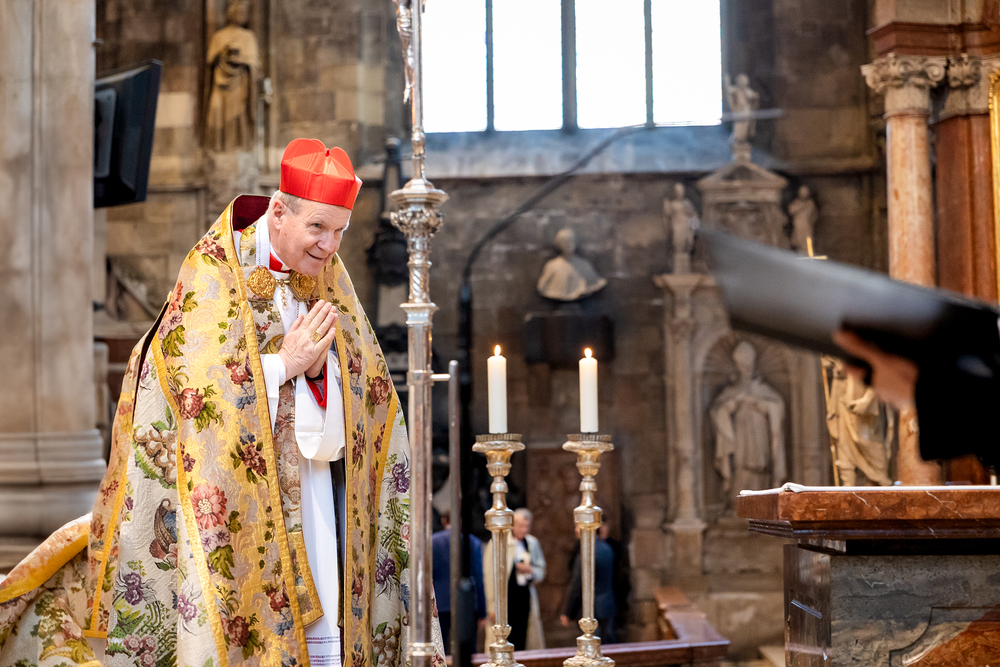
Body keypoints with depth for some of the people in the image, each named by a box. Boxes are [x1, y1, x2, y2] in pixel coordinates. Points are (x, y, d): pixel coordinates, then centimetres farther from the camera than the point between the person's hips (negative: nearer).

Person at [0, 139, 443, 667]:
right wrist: (283, 364, -15)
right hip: (236, 500, -4)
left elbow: (361, 403, 8)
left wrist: (317, 368, -12)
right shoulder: (213, 277, -6)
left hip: (315, 498, 5)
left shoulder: (332, 284, 9)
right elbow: (193, 391, -13)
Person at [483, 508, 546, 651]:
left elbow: (541, 572, 19)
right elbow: (490, 577, -8)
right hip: (505, 598, -5)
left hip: (526, 596, 5)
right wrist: (492, 606, -11)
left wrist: (530, 570, -6)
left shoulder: (532, 543, 11)